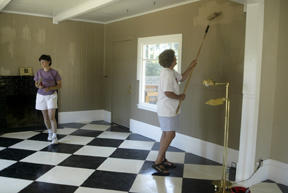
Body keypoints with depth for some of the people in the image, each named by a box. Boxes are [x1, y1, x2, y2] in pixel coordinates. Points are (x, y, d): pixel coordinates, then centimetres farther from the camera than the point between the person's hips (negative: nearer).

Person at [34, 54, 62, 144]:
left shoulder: (54, 72, -10)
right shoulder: (39, 72, 0)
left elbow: (59, 85, -7)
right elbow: (36, 84, 8)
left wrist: (50, 88, -23)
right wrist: (39, 86, -16)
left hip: (51, 96, -3)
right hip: (41, 96, 4)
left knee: (52, 117, -13)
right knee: (45, 117, 13)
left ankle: (54, 137, -8)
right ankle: (50, 132, 35)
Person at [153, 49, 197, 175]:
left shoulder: (171, 72, 11)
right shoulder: (167, 74, -21)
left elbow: (182, 78, 25)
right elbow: (168, 93, -26)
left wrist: (191, 67, 17)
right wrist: (180, 97, -11)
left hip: (168, 110, 11)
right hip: (167, 110, -11)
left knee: (166, 134, 15)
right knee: (170, 135, -9)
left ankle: (162, 159, 26)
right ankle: (157, 162, -4)